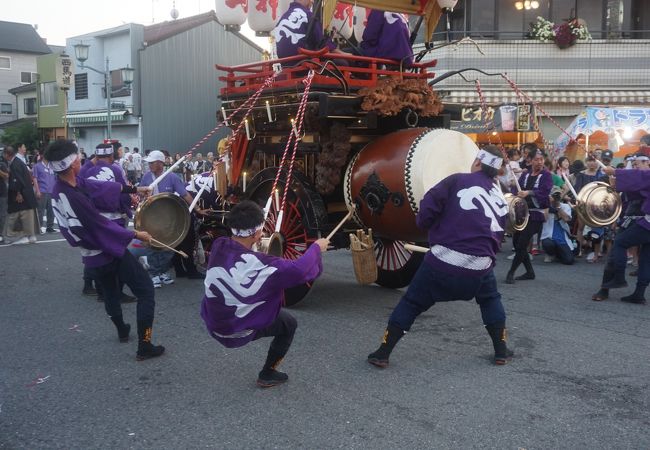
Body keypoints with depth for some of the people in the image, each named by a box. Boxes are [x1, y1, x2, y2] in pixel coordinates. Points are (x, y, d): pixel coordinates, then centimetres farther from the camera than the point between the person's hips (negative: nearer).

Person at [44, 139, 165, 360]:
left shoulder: (61, 186, -6)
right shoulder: (73, 198, -33)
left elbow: (99, 186, 4)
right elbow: (102, 226, -25)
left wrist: (133, 189, 12)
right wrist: (136, 234, -12)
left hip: (91, 255, 9)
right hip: (110, 250, -9)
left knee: (109, 291, 30)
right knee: (145, 290, 1)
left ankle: (122, 331, 50)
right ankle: (144, 346, 1)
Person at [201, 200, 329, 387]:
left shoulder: (218, 246, -12)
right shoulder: (258, 264, -31)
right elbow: (299, 270, -27)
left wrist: (253, 242, 16)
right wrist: (316, 247, -11)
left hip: (212, 323, 6)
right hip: (237, 331, -6)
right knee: (289, 323, 15)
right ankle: (267, 375, 24)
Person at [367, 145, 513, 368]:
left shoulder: (457, 181, 0)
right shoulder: (500, 199, 15)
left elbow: (429, 205, -8)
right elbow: (498, 237, 18)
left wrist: (424, 223, 11)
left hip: (443, 260, -3)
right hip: (479, 266, 3)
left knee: (411, 303, 11)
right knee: (490, 300, 31)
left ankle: (383, 353, 12)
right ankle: (501, 350, 30)